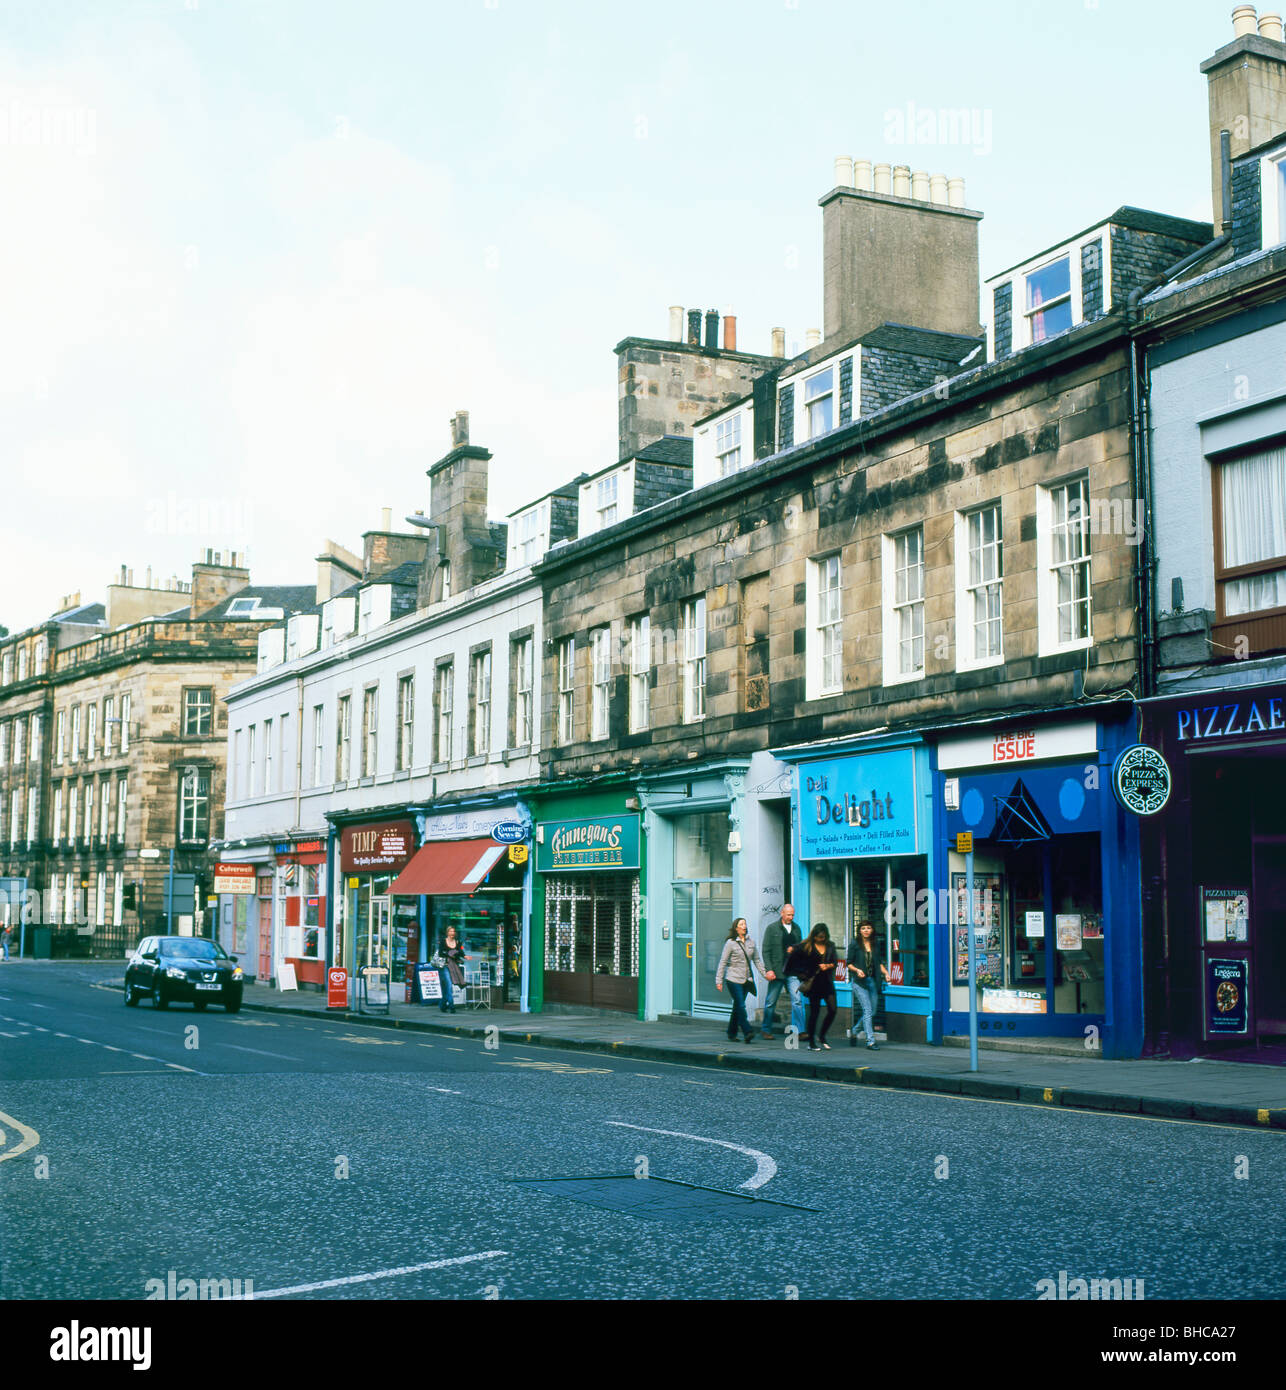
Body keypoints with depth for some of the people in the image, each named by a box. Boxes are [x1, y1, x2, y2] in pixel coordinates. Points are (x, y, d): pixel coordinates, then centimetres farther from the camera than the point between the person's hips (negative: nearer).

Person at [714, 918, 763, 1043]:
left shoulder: (751, 942, 9)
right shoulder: (730, 943, -5)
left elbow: (756, 960, 17)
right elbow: (723, 962, -4)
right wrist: (719, 980, -6)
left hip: (746, 980, 5)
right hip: (734, 979, -5)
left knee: (737, 1007, 10)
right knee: (740, 1006, -11)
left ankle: (732, 1034, 17)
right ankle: (748, 1032, -15)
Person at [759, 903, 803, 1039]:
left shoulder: (796, 929, 11)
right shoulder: (772, 928, -1)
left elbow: (801, 947, 23)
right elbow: (766, 951, -4)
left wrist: (794, 948, -1)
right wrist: (769, 969, -12)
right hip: (776, 972, -3)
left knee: (797, 1000, -10)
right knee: (770, 1002, 6)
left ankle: (799, 1031, -11)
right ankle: (766, 1030, 20)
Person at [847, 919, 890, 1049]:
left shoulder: (875, 944, 11)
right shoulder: (854, 944, -2)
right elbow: (849, 963, -1)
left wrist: (885, 973, 3)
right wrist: (857, 970, -18)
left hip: (873, 981, 5)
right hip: (859, 981, -5)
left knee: (872, 1012, 8)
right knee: (867, 1010, -12)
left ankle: (854, 1031, 29)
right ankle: (870, 1040, -8)